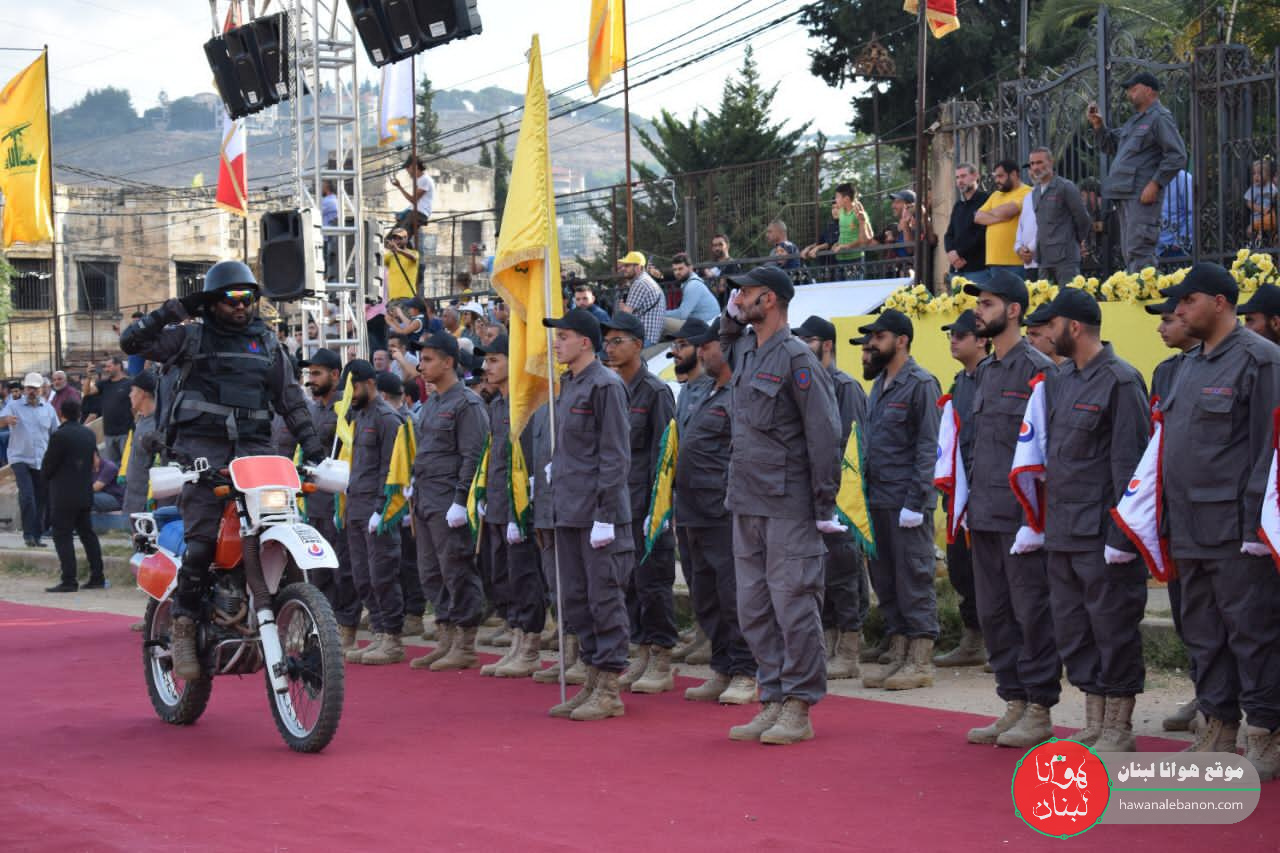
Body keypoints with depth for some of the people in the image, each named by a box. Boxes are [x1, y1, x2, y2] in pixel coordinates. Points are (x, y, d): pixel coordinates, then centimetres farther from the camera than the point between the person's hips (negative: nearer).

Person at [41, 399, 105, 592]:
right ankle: (97, 577, 14)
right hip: (86, 493, 7)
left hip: (64, 495, -7)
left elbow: (47, 466, -11)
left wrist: (47, 476, 9)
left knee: (62, 536, -3)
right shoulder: (89, 434, 6)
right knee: (87, 534, 13)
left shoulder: (59, 436, -16)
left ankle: (69, 581, -8)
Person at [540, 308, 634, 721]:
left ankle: (610, 691, 1)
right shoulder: (567, 385, 15)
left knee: (605, 600, -4)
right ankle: (593, 681, 20)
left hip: (598, 513, -9)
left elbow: (614, 454, -15)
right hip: (569, 512, 9)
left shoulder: (605, 385, -12)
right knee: (575, 601, 12)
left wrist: (605, 515, -18)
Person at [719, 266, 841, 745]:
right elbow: (724, 340, 41)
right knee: (754, 610, 10)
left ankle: (799, 710, 1)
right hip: (746, 505, 9)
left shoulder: (796, 359, -11)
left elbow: (824, 435, -13)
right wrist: (730, 317, 18)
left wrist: (825, 506, -13)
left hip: (788, 507, -9)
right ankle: (773, 701, 18)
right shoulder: (744, 352, 13)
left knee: (793, 606, -4)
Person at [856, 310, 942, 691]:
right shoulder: (879, 385, 16)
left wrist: (915, 501, -18)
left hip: (906, 500, -9)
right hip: (878, 499, 9)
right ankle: (898, 655, 18)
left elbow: (928, 447, -13)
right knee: (884, 579, 11)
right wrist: (867, 495, 13)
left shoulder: (921, 384, -9)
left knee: (914, 578, -4)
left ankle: (921, 661, 0)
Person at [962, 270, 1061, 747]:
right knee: (993, 613, 12)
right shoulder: (985, 371, 16)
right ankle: (1014, 705, 20)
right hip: (985, 518, 9)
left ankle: (1039, 712, 5)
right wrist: (970, 504, 16)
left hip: (1021, 519, -9)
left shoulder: (1036, 369, -10)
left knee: (1032, 613, -2)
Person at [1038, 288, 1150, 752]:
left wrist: (1121, 536, -17)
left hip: (1101, 536, -8)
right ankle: (1094, 725, 22)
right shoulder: (1058, 380, 13)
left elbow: (1129, 464, -14)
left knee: (1113, 628, 0)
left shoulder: (1120, 382, -11)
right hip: (1062, 534, 8)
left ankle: (1119, 729, 9)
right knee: (1073, 630, 12)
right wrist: (1046, 521, 13)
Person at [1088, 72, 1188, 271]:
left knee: (1138, 251, -16)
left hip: (1143, 195, -10)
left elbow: (1177, 157, -13)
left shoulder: (1160, 118, -5)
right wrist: (1098, 125, 13)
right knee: (1129, 253, 10)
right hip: (1125, 195, 10)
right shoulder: (1135, 120, 23)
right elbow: (1111, 147, 28)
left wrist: (1155, 184, -17)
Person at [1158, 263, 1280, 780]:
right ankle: (1218, 728, 21)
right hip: (1189, 532, 9)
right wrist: (1169, 522, 15)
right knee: (1203, 634, 13)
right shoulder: (1191, 367, 17)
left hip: (1236, 533, -9)